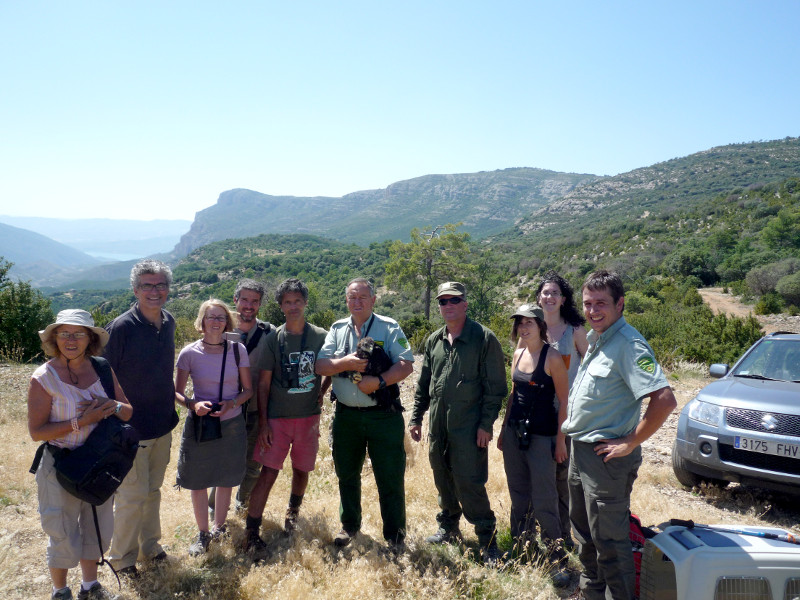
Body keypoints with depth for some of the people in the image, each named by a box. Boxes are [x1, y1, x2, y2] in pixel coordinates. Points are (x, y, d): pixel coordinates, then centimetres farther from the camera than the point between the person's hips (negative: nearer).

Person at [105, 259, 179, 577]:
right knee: (133, 495, 5)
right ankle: (121, 556, 27)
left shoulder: (169, 322, 2)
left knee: (153, 490, 20)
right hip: (131, 428, -6)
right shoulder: (121, 327, -18)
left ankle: (149, 545, 38)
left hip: (163, 425, 6)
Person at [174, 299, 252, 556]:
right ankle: (202, 533, 28)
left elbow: (248, 389, 2)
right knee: (198, 482, 8)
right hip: (199, 425, -1)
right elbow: (177, 392, -1)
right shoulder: (189, 353, -7)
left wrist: (231, 403, -17)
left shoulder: (238, 350, -4)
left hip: (231, 424, 1)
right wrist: (193, 404, -20)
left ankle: (219, 527, 36)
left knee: (226, 480, 14)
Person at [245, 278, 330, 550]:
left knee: (301, 469, 14)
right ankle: (251, 532, 5)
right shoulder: (273, 338, -4)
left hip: (309, 417, 2)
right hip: (277, 418, -2)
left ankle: (293, 511, 40)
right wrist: (263, 422, -6)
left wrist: (321, 392, 4)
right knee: (268, 473, -5)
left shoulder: (321, 336, -2)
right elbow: (264, 382, -2)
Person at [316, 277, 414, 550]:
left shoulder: (389, 328, -2)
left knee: (390, 476, 1)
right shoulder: (337, 329, 9)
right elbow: (320, 365, 0)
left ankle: (394, 534, 17)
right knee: (347, 474, 17)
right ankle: (349, 525, 36)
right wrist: (345, 363, -18)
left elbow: (406, 365, -11)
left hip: (383, 415, -4)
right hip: (346, 415, 4)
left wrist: (379, 381, -25)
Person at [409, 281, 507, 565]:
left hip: (468, 426, -6)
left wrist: (486, 424, -13)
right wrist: (416, 417, 13)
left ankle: (487, 539, 10)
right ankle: (448, 528, 34)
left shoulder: (484, 339, -7)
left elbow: (495, 387, -8)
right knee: (443, 479, 16)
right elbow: (423, 383, 17)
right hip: (438, 425, 6)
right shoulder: (434, 340, 11)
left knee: (470, 483, -6)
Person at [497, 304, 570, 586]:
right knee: (519, 497, 15)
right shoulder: (518, 354, 8)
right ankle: (522, 550, 30)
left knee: (543, 503, -3)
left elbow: (564, 401, -11)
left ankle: (557, 560, 11)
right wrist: (503, 429, 15)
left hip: (541, 437, -6)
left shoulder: (552, 357, -12)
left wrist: (560, 440, -12)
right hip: (514, 433, 7)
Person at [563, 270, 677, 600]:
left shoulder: (628, 344, -21)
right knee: (584, 529, 23)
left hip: (606, 457, -10)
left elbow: (664, 400, -30)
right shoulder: (594, 338, 8)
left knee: (608, 539, 3)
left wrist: (629, 444, -23)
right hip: (580, 449, 10)